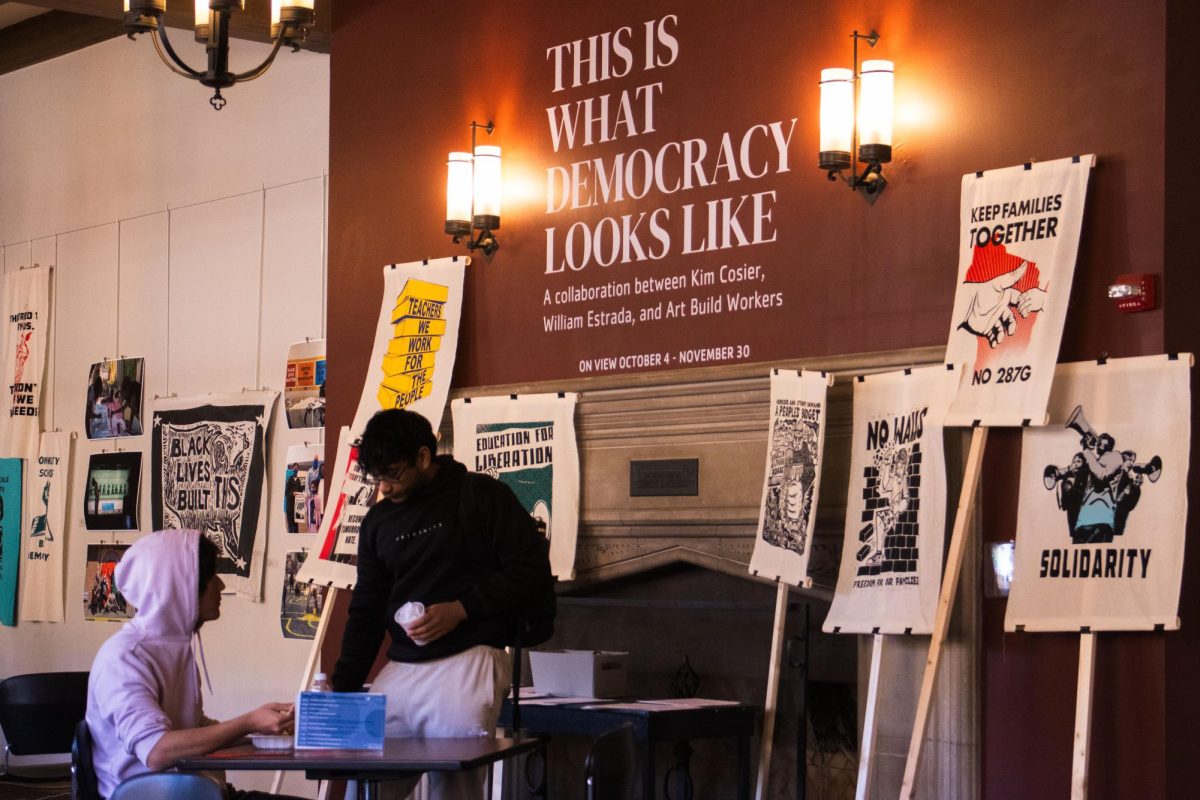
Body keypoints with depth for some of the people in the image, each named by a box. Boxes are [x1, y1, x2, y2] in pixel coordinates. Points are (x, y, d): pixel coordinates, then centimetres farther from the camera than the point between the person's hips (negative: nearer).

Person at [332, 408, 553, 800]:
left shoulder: (481, 496, 0)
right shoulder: (378, 521, 15)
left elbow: (532, 569, -4)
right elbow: (366, 611, 16)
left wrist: (460, 609, -13)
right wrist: (342, 692, 7)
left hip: (468, 662, -5)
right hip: (399, 669, 5)